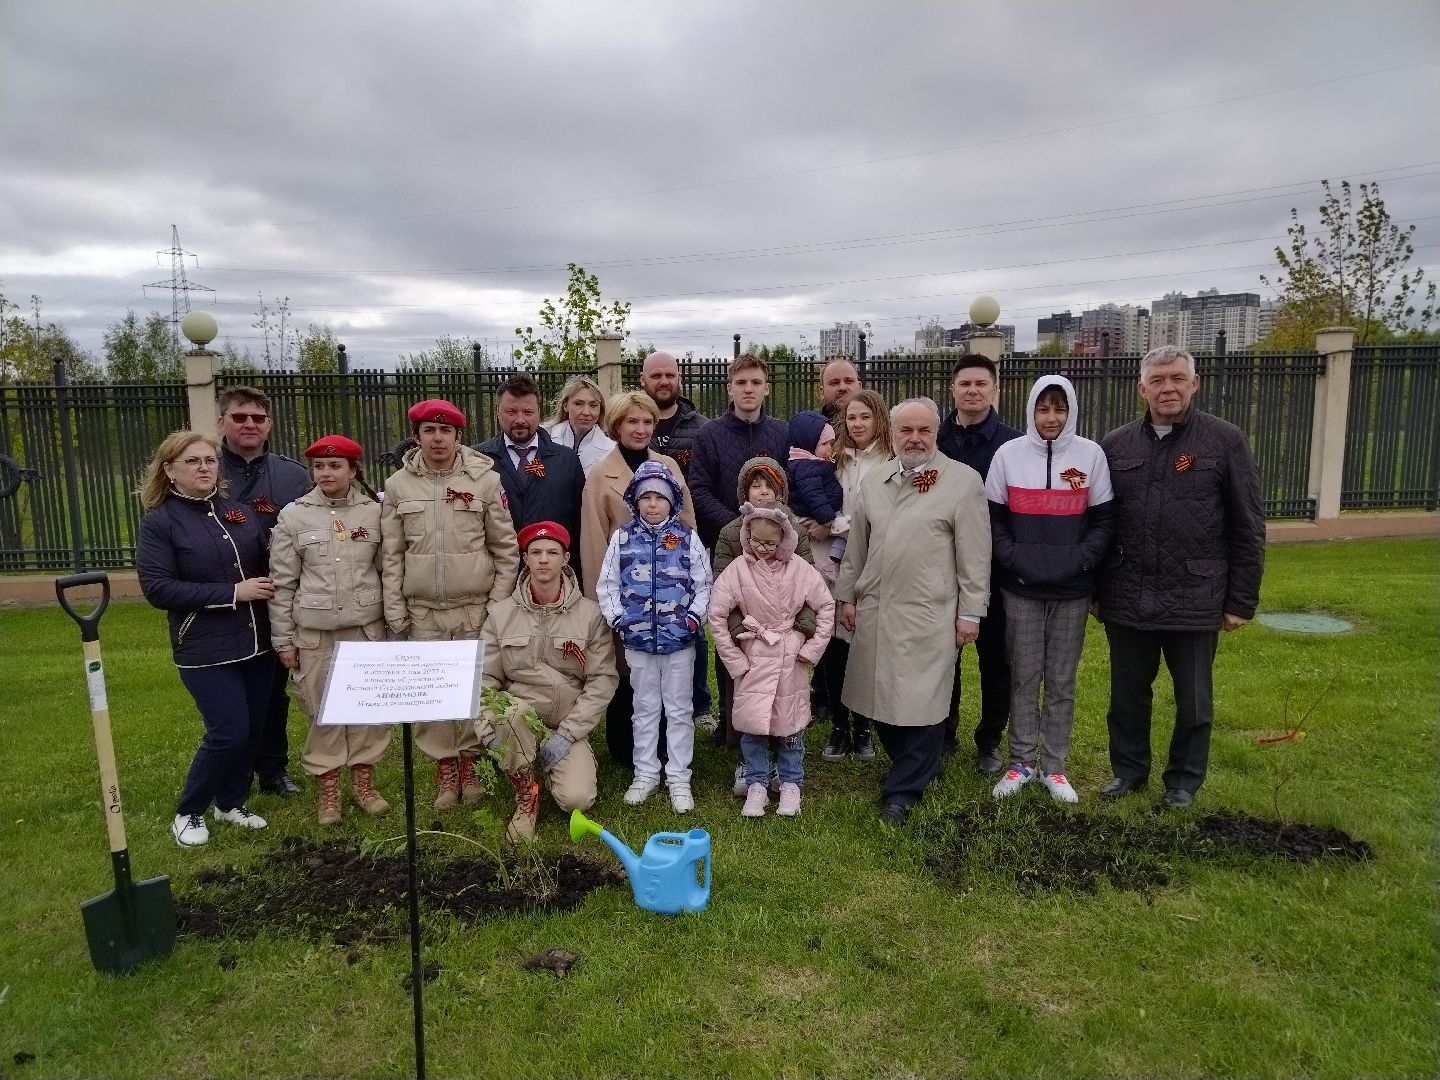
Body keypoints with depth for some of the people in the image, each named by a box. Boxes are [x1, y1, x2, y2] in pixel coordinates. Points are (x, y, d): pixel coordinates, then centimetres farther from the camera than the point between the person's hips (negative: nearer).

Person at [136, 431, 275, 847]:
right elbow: (157, 588, -14)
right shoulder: (160, 522, -6)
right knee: (229, 732, -6)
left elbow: (269, 561, 15)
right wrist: (232, 592, -18)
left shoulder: (240, 510, 6)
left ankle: (231, 802, 32)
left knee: (253, 729, 12)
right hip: (206, 651, -5)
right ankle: (188, 812, 17)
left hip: (257, 642, 5)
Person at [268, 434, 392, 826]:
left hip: (367, 626, 1)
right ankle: (329, 791, 21)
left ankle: (364, 783, 24)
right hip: (315, 631, -1)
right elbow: (282, 582, 1)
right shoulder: (293, 516, -1)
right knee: (324, 710, 7)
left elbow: (387, 571, 6)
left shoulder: (374, 512, 1)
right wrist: (283, 639, 1)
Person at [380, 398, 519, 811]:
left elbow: (505, 549, 0)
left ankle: (468, 763, 24)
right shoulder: (398, 485, 2)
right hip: (422, 611, 2)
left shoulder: (485, 479, -3)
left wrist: (499, 603, -3)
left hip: (475, 607, -1)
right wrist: (395, 611, 1)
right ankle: (445, 768, 22)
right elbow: (391, 554, 5)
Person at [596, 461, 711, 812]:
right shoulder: (622, 537, 1)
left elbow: (704, 585, 2)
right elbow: (607, 584, 4)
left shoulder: (688, 538, -2)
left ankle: (679, 778, 19)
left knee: (678, 709, 9)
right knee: (645, 709, 14)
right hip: (637, 641, 1)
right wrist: (616, 618, -6)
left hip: (679, 641, -1)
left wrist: (693, 617, -10)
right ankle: (646, 774, 26)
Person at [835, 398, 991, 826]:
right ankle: (919, 768, 30)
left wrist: (970, 612, -6)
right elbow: (856, 547, 16)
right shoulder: (873, 483, 11)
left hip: (930, 615, -5)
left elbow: (974, 554, -5)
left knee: (920, 702, -1)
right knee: (880, 696, 10)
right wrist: (847, 595, 14)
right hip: (874, 611, 5)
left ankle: (903, 792, 13)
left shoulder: (964, 481, -4)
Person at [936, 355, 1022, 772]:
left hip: (995, 569, -1)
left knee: (996, 659, 10)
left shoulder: (1013, 444, -5)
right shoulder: (934, 439, 1)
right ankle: (944, 733, 30)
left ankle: (989, 741, 27)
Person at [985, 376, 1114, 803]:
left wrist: (1081, 561, -12)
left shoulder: (1091, 454, 1)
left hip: (1072, 590, 0)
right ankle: (1021, 762, 19)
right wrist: (1012, 559, -10)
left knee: (1062, 680, 8)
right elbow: (994, 518, 3)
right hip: (1021, 588, 0)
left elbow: (1104, 519, 2)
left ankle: (1054, 766, 20)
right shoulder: (1009, 454, 1)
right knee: (1024, 677, 7)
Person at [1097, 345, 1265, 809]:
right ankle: (1128, 768, 34)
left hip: (1196, 601, -2)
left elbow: (1248, 528, -3)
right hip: (1126, 600, 2)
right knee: (1127, 695, 15)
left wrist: (1241, 600, -4)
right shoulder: (1115, 444, 4)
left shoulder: (1225, 440, -4)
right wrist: (1095, 589, 7)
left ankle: (1184, 780, 31)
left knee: (1194, 701, 12)